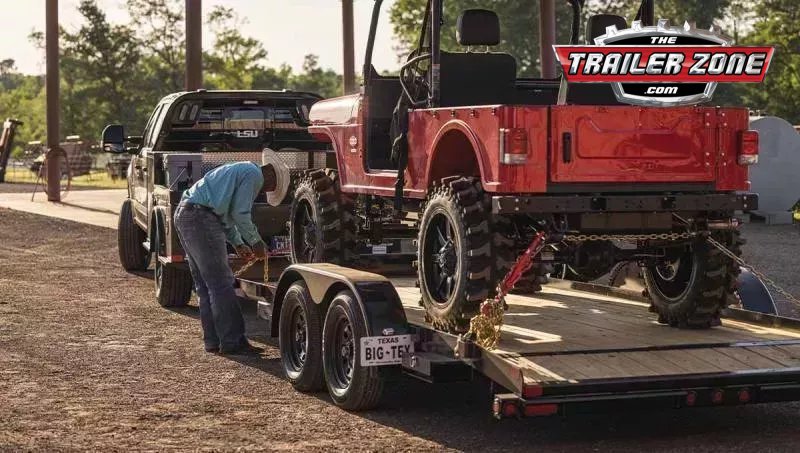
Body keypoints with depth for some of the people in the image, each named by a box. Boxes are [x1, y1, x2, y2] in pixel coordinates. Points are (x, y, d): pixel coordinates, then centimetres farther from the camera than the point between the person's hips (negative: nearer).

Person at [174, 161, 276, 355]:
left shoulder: (241, 171, 28)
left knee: (205, 285, 13)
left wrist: (238, 244, 29)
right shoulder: (254, 174, -3)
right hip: (200, 217, -11)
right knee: (221, 283, -8)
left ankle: (213, 340, 16)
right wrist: (256, 242, 2)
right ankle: (232, 342, -6)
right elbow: (240, 214, -10)